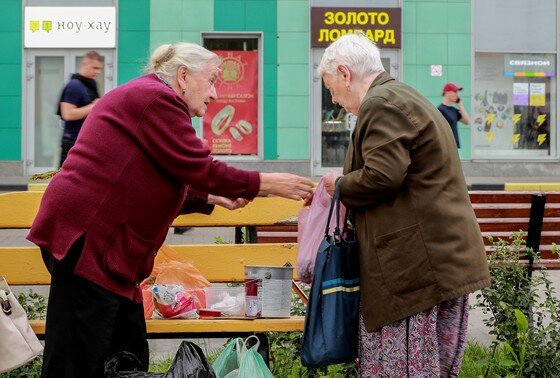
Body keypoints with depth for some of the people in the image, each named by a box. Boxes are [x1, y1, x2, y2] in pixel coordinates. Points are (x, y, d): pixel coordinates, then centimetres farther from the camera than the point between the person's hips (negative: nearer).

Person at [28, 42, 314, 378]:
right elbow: (199, 169, -14)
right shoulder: (156, 98, -9)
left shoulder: (143, 97, 23)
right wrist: (265, 184, -6)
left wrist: (211, 199, 14)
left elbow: (157, 187, 23)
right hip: (87, 237, -11)